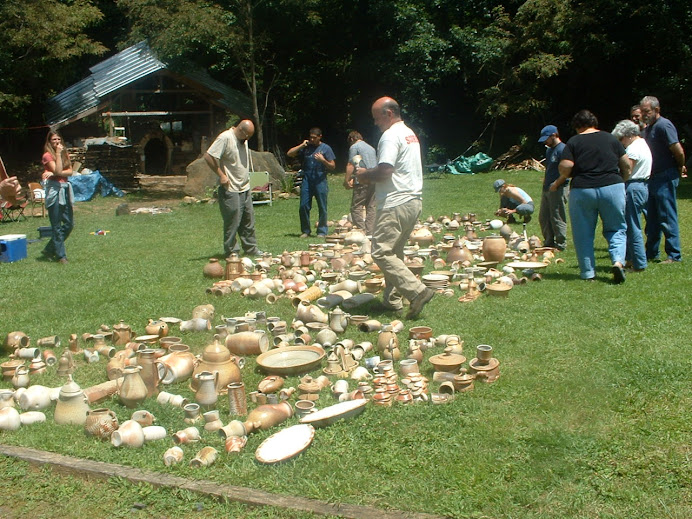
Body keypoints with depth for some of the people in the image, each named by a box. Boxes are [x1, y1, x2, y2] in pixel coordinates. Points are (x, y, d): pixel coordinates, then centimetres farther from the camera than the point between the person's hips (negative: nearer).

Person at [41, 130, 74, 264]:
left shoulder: (65, 154, 14)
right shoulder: (47, 155, -4)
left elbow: (70, 172, 1)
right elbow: (58, 170, -17)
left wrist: (53, 173, -12)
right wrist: (58, 154, -13)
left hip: (65, 189, 7)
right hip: (54, 189, -7)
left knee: (69, 224, 7)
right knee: (56, 226, -3)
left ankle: (49, 250, 20)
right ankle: (60, 255, 3)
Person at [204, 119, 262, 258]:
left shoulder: (243, 140, 12)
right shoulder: (225, 138, -15)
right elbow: (208, 157, -21)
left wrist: (246, 179, 16)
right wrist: (221, 175, -18)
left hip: (245, 188, 8)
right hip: (230, 189, -8)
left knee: (248, 220, 12)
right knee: (232, 222, -3)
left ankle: (250, 248, 21)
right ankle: (231, 252, 6)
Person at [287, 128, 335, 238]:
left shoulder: (326, 148, 4)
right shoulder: (306, 147, 10)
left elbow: (332, 166, 2)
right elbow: (289, 153, 6)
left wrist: (323, 160, -15)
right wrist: (301, 145, -2)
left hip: (320, 180, -2)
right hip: (307, 180, 2)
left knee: (322, 208, 0)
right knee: (303, 206, 0)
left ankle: (322, 231, 10)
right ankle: (305, 231, 12)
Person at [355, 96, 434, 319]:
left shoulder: (390, 136, -12)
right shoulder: (410, 134, 20)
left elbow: (385, 171, -22)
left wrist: (365, 175, -3)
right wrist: (371, 176, 14)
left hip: (396, 203, -10)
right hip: (414, 201, 10)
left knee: (381, 253, -10)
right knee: (394, 252, 15)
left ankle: (417, 291, -17)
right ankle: (392, 300, 18)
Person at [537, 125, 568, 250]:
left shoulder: (562, 149, -14)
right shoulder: (549, 149, 16)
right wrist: (546, 179, 15)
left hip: (558, 189, -10)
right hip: (547, 188, 10)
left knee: (557, 218, -3)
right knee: (543, 217, 12)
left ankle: (560, 244, 7)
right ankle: (548, 242, 23)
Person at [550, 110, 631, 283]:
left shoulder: (574, 142, 2)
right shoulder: (610, 138, 9)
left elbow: (565, 167, -9)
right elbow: (626, 165, 8)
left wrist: (558, 182, 10)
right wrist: (622, 181, 24)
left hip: (582, 191, -1)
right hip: (612, 188, 1)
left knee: (584, 234, 9)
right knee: (616, 229, 13)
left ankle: (588, 273, 10)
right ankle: (618, 260, -10)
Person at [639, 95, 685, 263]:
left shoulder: (663, 125, -15)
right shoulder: (648, 128, 15)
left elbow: (679, 151, -20)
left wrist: (680, 168, -3)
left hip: (666, 178, -9)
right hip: (653, 178, 9)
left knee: (667, 218, -5)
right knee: (652, 218, 13)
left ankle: (674, 255, 0)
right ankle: (651, 253, 22)